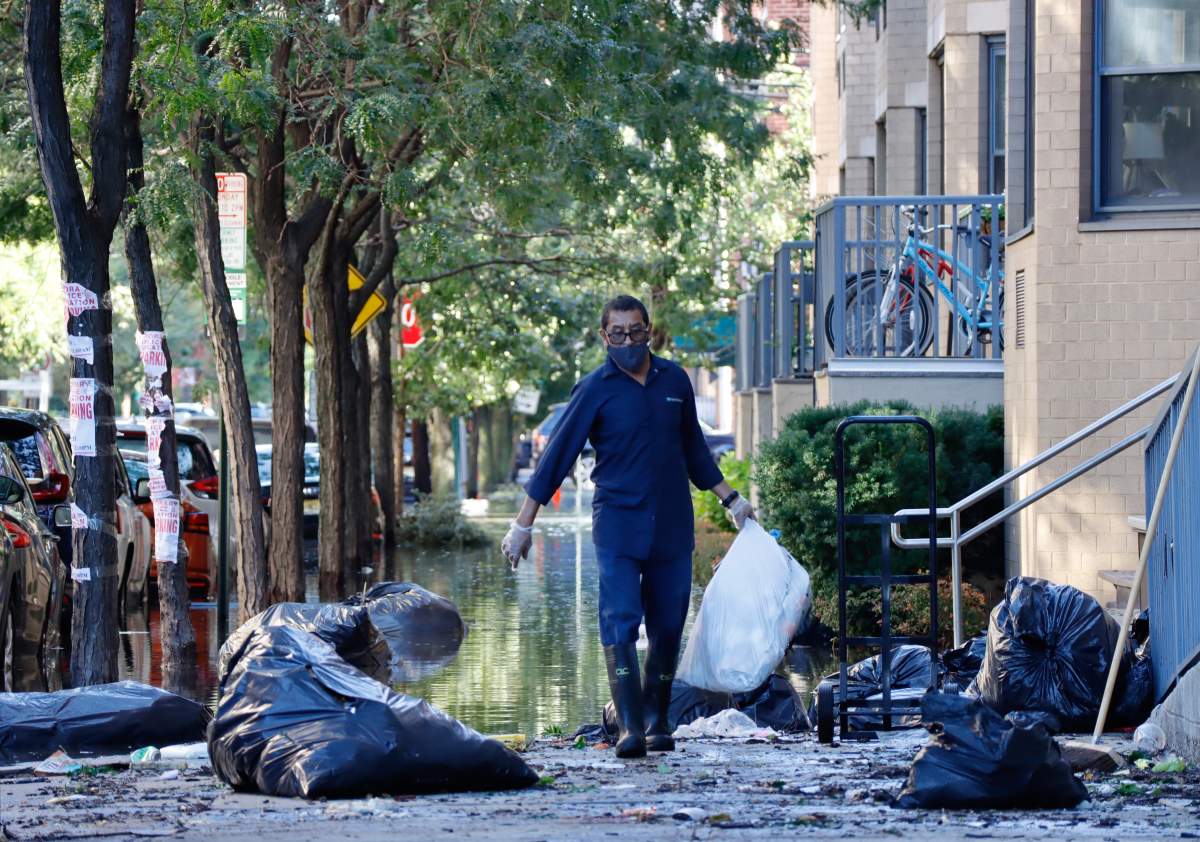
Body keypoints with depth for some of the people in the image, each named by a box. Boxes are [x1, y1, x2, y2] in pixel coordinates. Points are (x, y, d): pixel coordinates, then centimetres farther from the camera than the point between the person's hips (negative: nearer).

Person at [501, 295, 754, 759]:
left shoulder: (674, 381, 9)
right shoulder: (595, 390, -2)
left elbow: (694, 449, 24)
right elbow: (556, 458, -2)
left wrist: (729, 498, 26)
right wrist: (522, 525, -4)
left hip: (672, 525, 4)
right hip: (617, 524, -4)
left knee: (667, 628, 4)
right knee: (620, 623, -14)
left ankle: (657, 721, 15)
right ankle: (629, 726, -18)